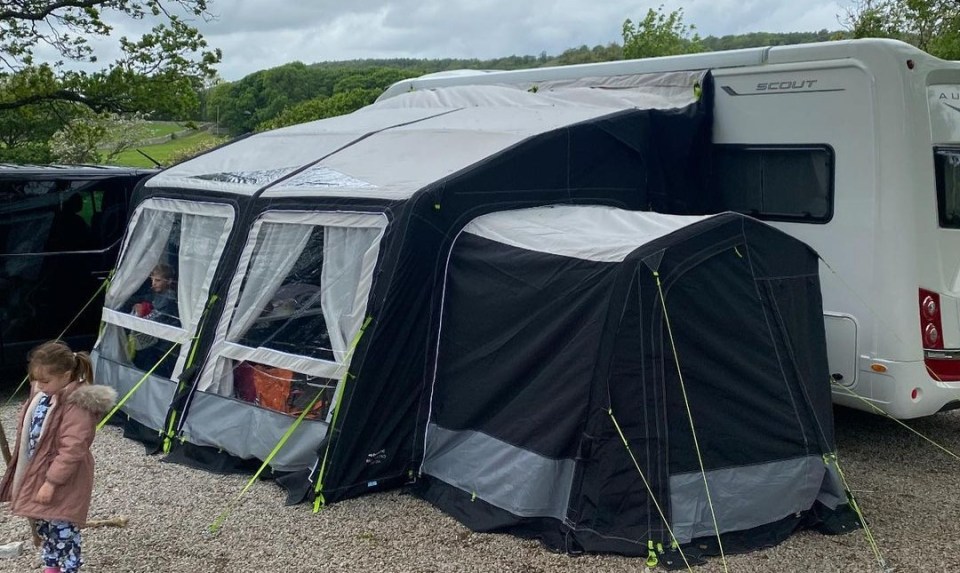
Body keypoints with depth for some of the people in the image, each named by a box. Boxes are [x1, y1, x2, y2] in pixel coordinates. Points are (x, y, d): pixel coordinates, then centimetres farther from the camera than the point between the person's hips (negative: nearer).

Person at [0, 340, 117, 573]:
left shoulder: (77, 405, -26)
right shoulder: (42, 394, 2)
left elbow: (72, 450, -27)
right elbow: (29, 434, 16)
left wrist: (51, 482, -24)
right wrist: (33, 476, 19)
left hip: (63, 482, -9)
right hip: (37, 474, 9)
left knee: (63, 532, 0)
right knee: (44, 527, 22)